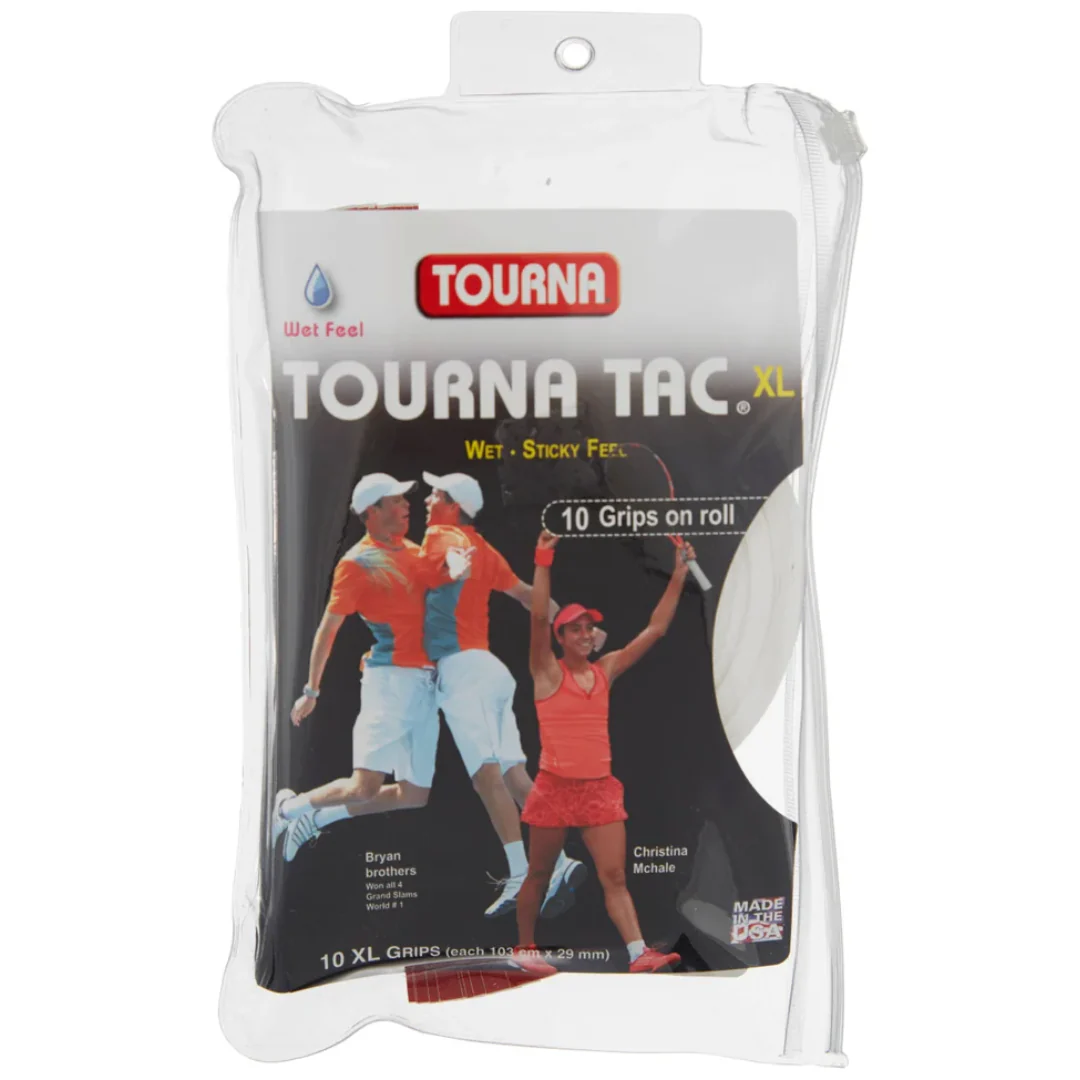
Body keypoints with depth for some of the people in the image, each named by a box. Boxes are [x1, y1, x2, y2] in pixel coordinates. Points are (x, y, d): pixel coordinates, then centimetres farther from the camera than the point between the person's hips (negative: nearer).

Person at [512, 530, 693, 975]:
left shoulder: (606, 669, 7)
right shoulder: (547, 672, -6)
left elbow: (655, 629, 5)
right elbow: (538, 617, -22)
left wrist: (678, 575, 0)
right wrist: (544, 560, -29)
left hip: (601, 787, 3)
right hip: (555, 787, -3)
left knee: (614, 876, 1)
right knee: (539, 875, 12)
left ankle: (639, 953, 1)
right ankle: (524, 947, 29)